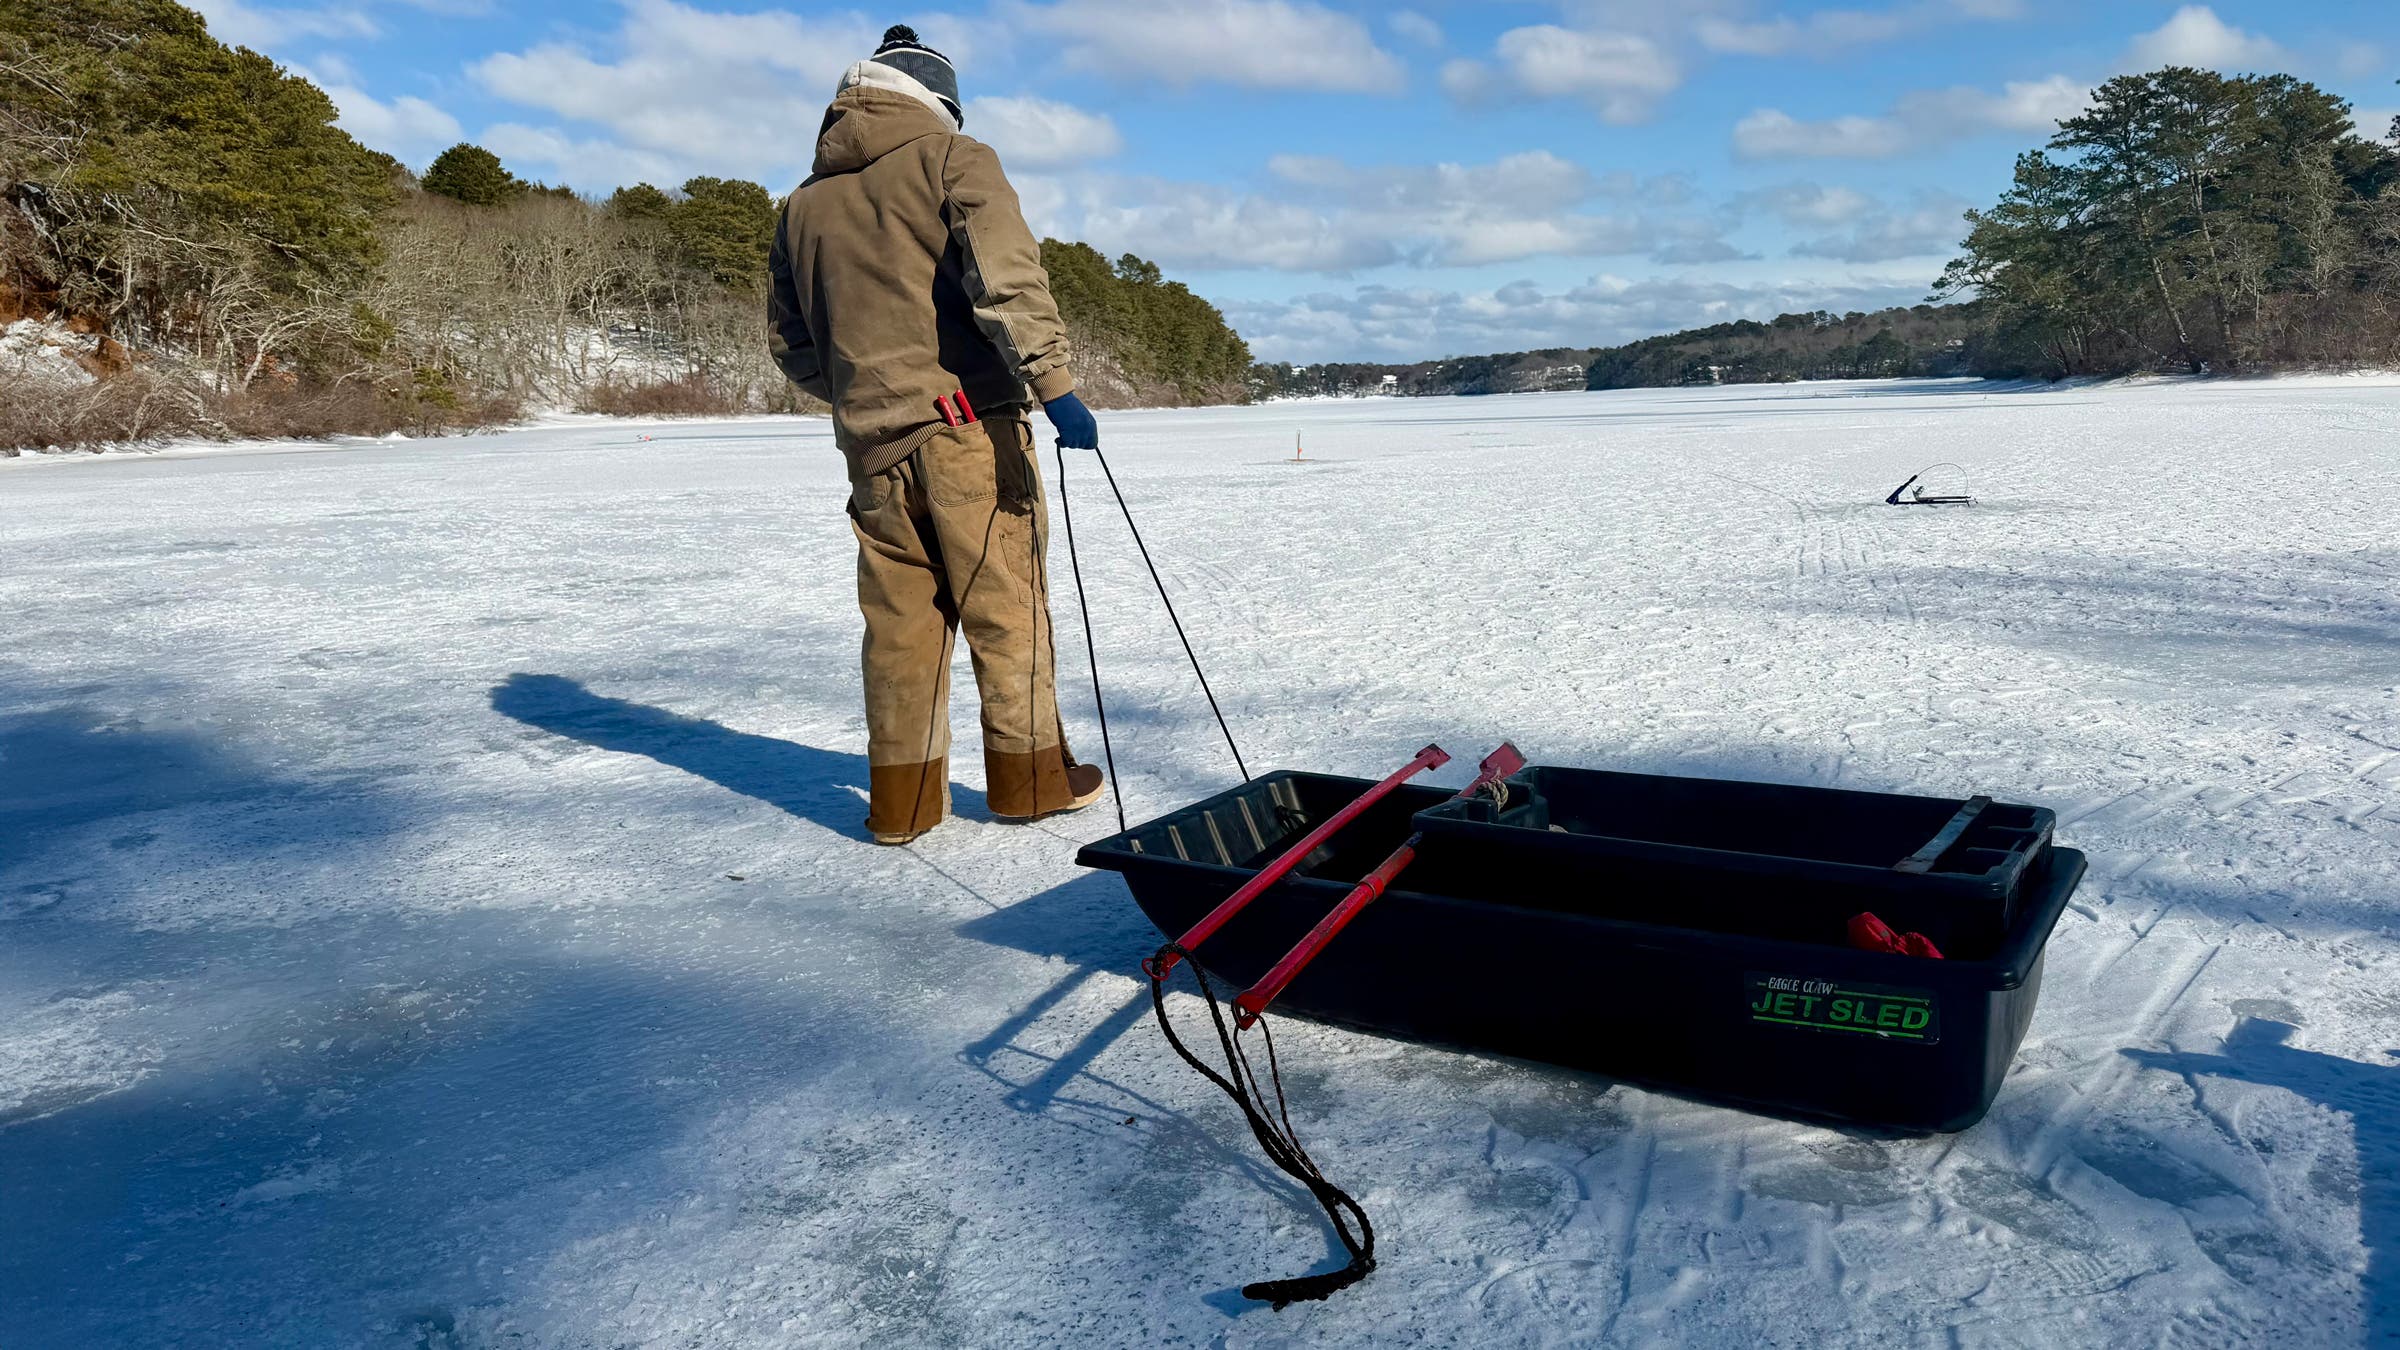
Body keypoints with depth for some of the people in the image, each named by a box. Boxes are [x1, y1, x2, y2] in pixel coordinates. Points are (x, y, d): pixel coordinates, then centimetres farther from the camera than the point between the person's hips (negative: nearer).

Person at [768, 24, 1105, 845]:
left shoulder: (804, 203, 17)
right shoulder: (952, 158, 0)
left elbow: (788, 341, 20)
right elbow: (1006, 276, -16)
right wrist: (1054, 386, -18)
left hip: (871, 441, 5)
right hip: (967, 423, -5)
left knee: (898, 616, 11)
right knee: (1005, 605, 6)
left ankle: (902, 798, 14)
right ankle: (1030, 777, 14)